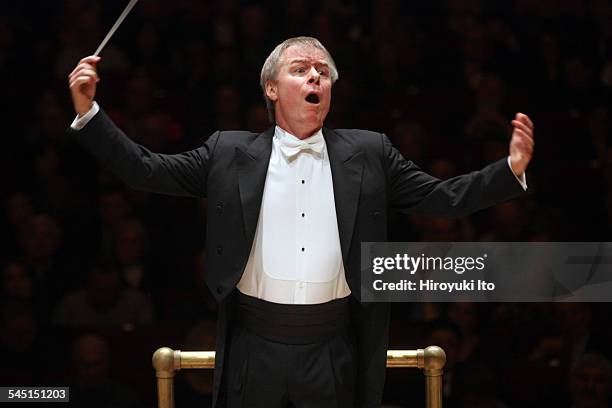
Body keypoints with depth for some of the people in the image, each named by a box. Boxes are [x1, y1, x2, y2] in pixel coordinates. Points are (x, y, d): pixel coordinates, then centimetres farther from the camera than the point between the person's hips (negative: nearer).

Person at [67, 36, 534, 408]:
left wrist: (511, 171, -8)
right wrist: (89, 112, -4)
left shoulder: (368, 153, 9)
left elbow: (440, 198, 6)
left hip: (333, 353, 0)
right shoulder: (230, 153, 7)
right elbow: (146, 171, 6)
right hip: (253, 348, 0)